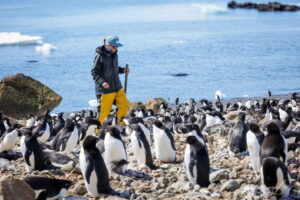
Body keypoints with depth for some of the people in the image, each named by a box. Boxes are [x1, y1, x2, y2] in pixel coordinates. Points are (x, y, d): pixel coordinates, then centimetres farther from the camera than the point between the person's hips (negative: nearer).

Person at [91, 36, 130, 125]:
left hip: (117, 87, 7)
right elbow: (94, 72, -13)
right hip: (106, 89, -7)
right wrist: (102, 82, -26)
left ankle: (120, 123, 30)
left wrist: (123, 70, 3)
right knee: (105, 110, -4)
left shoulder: (114, 54, 7)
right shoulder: (100, 57, -15)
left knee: (124, 104, 9)